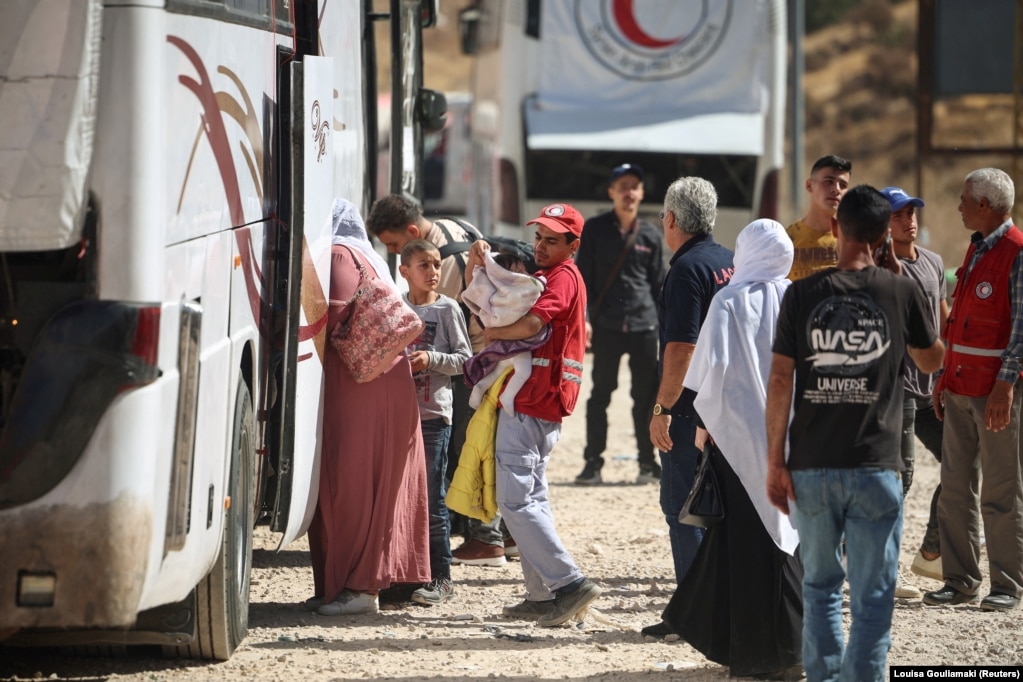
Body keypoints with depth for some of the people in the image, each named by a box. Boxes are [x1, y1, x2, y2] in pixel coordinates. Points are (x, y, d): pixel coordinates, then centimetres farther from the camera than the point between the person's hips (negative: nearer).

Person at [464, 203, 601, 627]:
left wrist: (493, 333, -8)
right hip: (529, 399, 11)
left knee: (515, 499, -14)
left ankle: (570, 583, -19)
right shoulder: (538, 276, 22)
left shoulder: (564, 277, -10)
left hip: (531, 404, -11)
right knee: (531, 497, 12)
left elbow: (531, 324, -26)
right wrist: (477, 263, 5)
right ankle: (543, 596, 14)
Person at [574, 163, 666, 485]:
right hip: (607, 325, -2)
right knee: (600, 395, 0)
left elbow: (659, 284, 15)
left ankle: (648, 463, 12)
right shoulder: (595, 230, 3)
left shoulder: (650, 235, 10)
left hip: (644, 326, 2)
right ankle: (593, 462, 6)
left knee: (646, 397, 4)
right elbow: (583, 277, 2)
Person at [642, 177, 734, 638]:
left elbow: (682, 348, -21)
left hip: (692, 409, -9)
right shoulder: (732, 263, 12)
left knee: (683, 507, -4)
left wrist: (662, 409, -18)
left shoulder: (688, 268, -14)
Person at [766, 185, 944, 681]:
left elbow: (780, 381, -3)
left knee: (819, 585, 16)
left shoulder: (802, 294, -2)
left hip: (811, 467, 2)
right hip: (875, 468, -2)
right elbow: (931, 361, 15)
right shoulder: (902, 292, -2)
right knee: (872, 596, 2)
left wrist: (775, 462, 2)